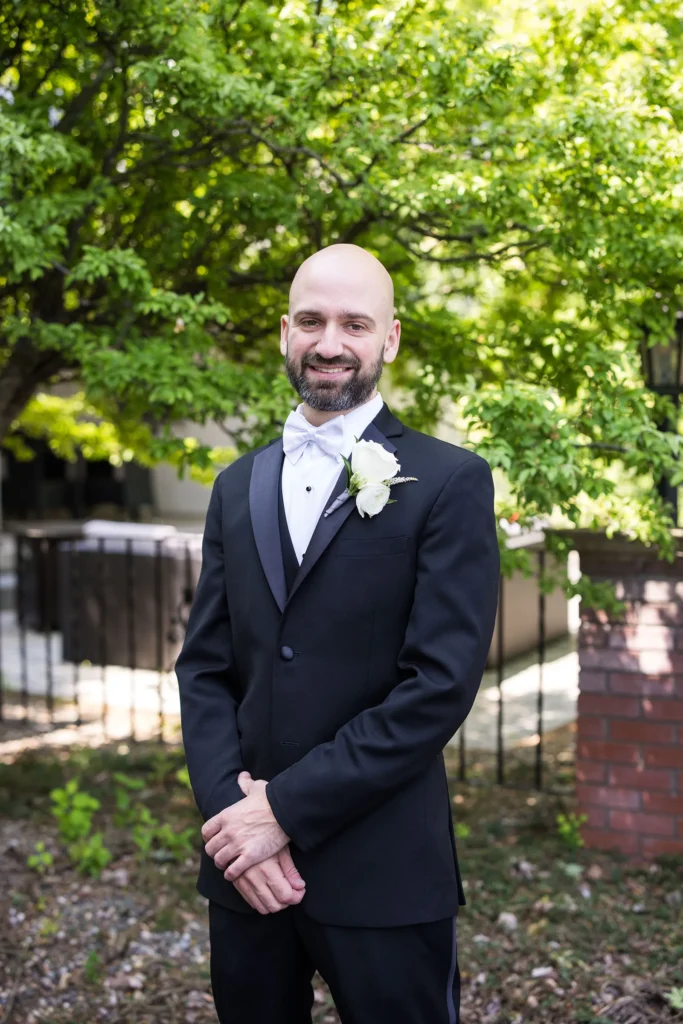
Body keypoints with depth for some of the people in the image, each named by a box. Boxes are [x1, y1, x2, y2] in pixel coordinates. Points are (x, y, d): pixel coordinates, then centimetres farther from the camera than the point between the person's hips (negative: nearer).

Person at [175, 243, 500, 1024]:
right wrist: (232, 810, -9)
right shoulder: (238, 486, 10)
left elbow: (441, 683, -13)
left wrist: (286, 808, -14)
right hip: (244, 866, 4)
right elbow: (204, 667, 7)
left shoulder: (450, 482, -6)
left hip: (383, 872, -4)